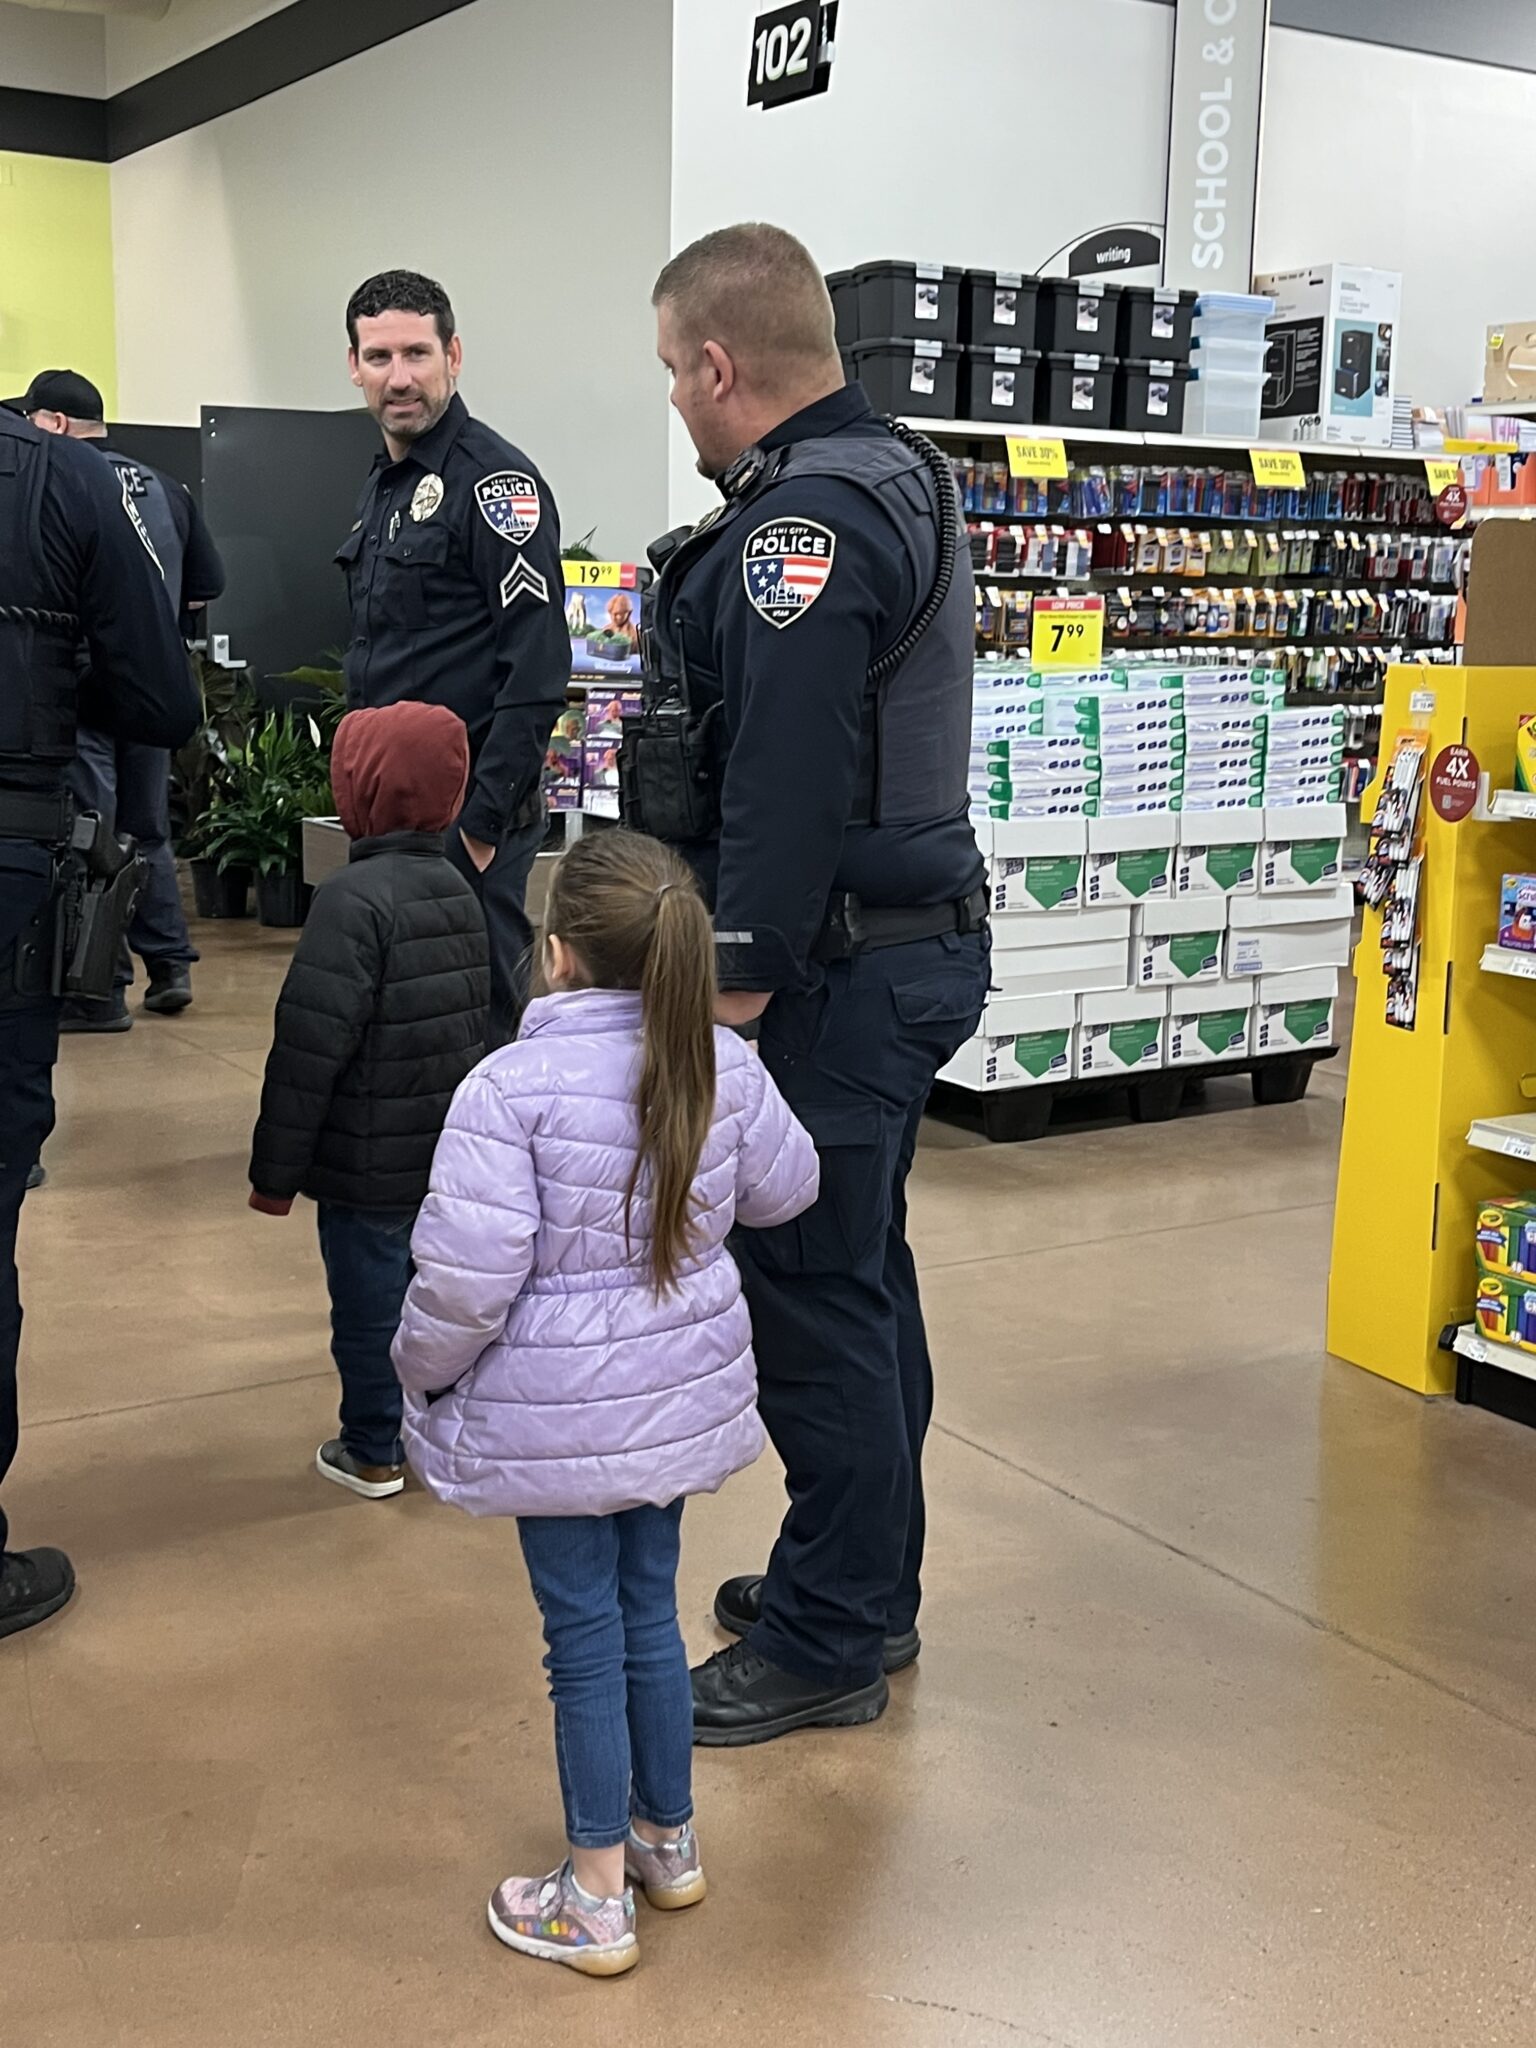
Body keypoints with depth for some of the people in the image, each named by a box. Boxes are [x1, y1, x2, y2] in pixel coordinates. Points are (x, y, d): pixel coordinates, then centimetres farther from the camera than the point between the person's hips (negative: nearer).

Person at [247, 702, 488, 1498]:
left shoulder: (355, 897, -21)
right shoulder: (458, 890, 4)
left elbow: (310, 1050, -22)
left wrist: (276, 1170, -13)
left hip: (369, 1164, -7)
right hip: (451, 1156, 7)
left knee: (369, 1302, 8)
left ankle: (373, 1452, 22)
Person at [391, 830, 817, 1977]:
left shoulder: (511, 1087, -22)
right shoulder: (724, 1066, -5)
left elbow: (468, 1273, -24)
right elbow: (784, 1190, 11)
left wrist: (423, 1366, -5)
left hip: (556, 1418, -5)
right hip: (682, 1392, 5)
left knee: (585, 1636, 7)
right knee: (651, 1610, 21)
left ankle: (597, 1901, 20)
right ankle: (669, 1839, 38)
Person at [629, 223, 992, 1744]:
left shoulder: (805, 519, -18)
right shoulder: (895, 478, 16)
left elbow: (784, 791, -25)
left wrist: (737, 995, -22)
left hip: (840, 975, -11)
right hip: (909, 940, 11)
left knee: (815, 1303, -1)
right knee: (859, 1280, 19)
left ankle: (826, 1644, 12)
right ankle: (864, 1585, 33)